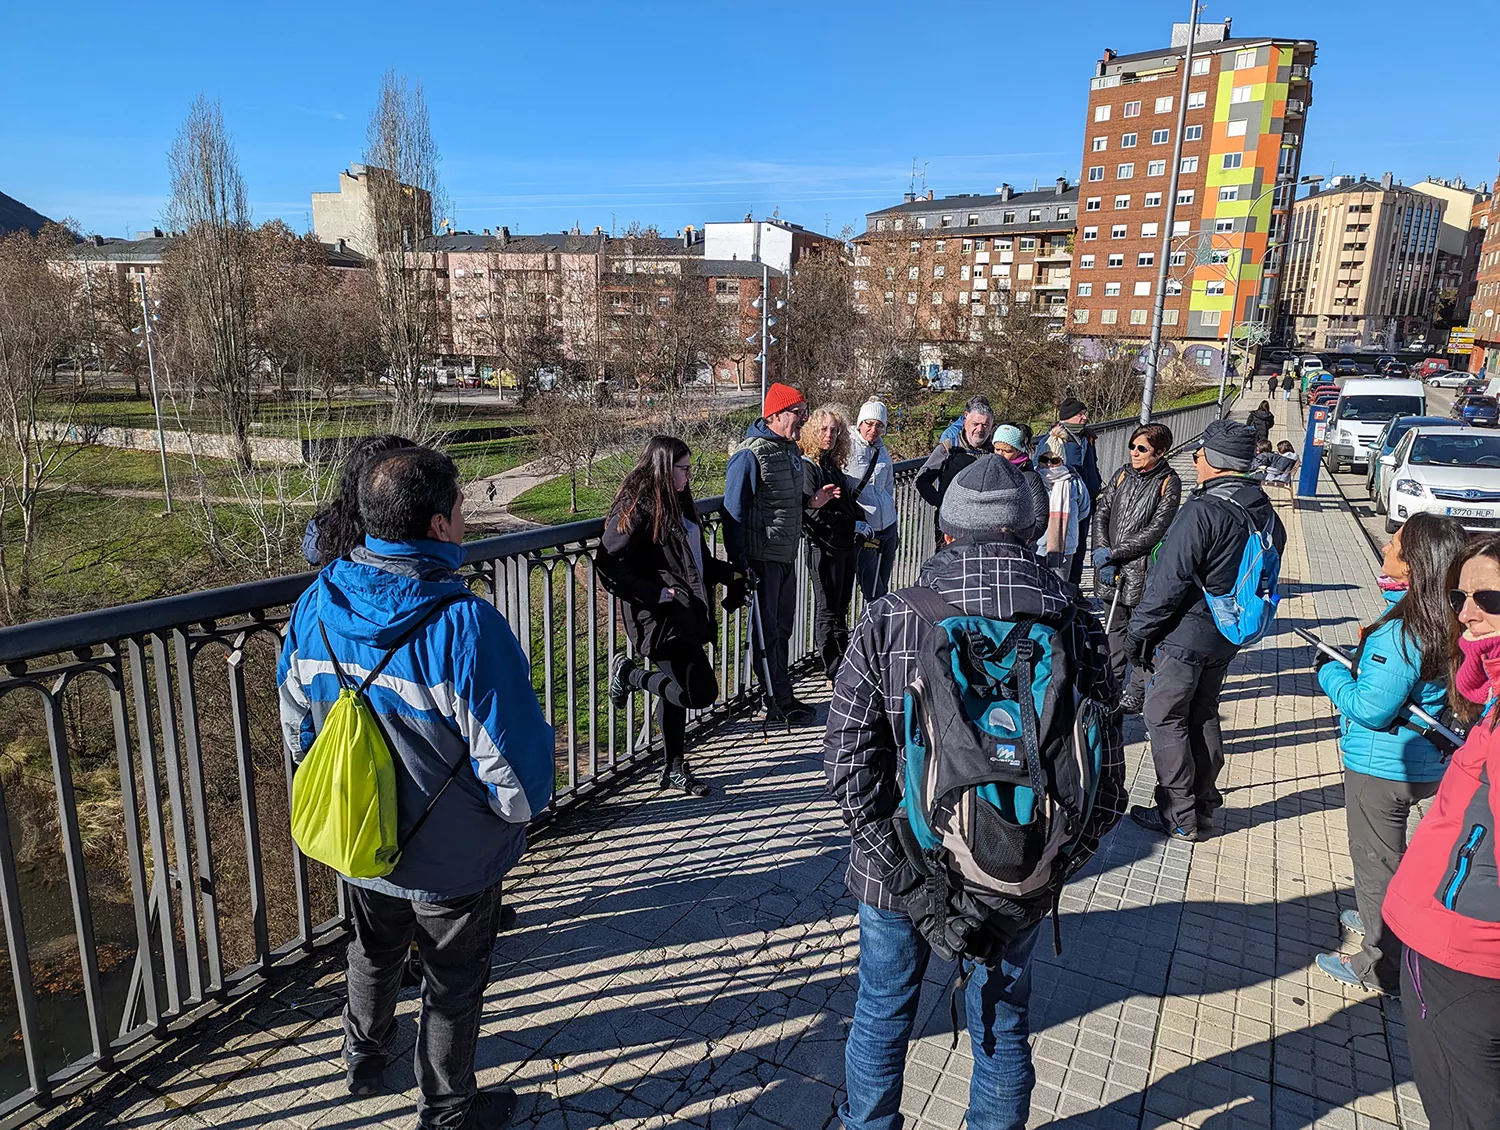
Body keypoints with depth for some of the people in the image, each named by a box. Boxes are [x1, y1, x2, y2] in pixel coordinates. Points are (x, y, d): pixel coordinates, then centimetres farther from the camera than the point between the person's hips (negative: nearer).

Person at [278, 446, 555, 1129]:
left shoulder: (318, 604, -13)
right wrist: (522, 804, -6)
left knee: (374, 954, 33)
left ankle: (363, 1058, 58)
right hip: (452, 860, -6)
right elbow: (515, 766, -29)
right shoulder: (464, 627, -34)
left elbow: (297, 725, 2)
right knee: (453, 986, 20)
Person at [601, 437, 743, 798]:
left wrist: (729, 574, 19)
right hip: (664, 618, -9)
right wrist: (655, 593, -20)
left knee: (676, 688, 15)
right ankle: (628, 674, 7)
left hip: (687, 612, 9)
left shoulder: (677, 504, 16)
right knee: (700, 692, -12)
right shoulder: (637, 508, -13)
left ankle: (674, 768, 27)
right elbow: (610, 563, -18)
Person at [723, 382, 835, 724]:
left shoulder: (791, 449, 11)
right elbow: (734, 511, -17)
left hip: (787, 554, 9)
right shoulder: (751, 455, -17)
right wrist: (740, 564, -19)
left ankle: (781, 696, 28)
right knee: (767, 630, 2)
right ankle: (777, 702, 11)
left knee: (783, 626, 16)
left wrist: (811, 502, 6)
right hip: (762, 557, -9)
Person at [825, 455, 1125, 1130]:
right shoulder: (1075, 628, -11)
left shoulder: (888, 622, -16)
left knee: (883, 1012, 23)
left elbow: (849, 764, -17)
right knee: (1002, 1022, 23)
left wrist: (897, 858, -9)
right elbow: (1104, 778, -9)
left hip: (899, 871, 0)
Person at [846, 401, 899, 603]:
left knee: (882, 591, 13)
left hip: (888, 527, 7)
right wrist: (855, 523, -19)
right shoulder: (848, 447, -9)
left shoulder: (881, 450, 14)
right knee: (874, 594, -6)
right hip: (864, 531, -7)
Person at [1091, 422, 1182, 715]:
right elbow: (1101, 513, 5)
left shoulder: (1169, 482, -7)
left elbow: (1155, 530, -14)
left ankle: (1135, 693, 13)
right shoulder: (1122, 474, 8)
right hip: (1111, 567, 5)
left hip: (1142, 567, -5)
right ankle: (1113, 685, 28)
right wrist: (1101, 552, -9)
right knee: (1114, 626, 15)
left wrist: (1114, 552, -16)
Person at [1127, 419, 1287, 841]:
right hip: (1227, 636, 8)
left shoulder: (1202, 512, -23)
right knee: (1203, 718, 20)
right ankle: (1204, 806, 30)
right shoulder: (1267, 514, 4)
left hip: (1185, 636, -8)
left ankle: (1179, 817, 10)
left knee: (1165, 720, 4)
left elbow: (1170, 581, -23)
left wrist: (1140, 630, -13)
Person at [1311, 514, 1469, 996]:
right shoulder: (1442, 626, -3)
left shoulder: (1402, 634, -30)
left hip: (1382, 769, -9)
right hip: (1418, 762, 9)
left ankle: (1379, 966, 24)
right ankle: (1376, 918, 50)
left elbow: (1369, 709, -28)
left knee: (1376, 859, 8)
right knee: (1380, 851, 29)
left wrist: (1329, 670, -12)